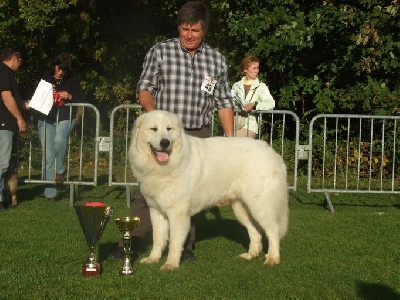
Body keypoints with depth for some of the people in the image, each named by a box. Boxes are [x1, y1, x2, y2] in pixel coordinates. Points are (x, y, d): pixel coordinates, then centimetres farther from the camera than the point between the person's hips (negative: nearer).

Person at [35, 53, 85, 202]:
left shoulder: (72, 79, 3)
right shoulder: (46, 77, 7)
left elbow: (81, 98, 1)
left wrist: (69, 96, -18)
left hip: (65, 117, -2)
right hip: (46, 118, 2)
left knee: (59, 140, -34)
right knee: (48, 156, -1)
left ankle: (60, 170, -8)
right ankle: (50, 193, 7)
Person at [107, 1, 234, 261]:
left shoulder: (217, 60, 9)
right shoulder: (160, 52, 2)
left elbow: (224, 102, 11)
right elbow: (145, 87, 1)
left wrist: (231, 139, 6)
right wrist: (151, 110, -20)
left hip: (199, 137, 2)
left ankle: (186, 247, 18)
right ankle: (129, 245, 1)